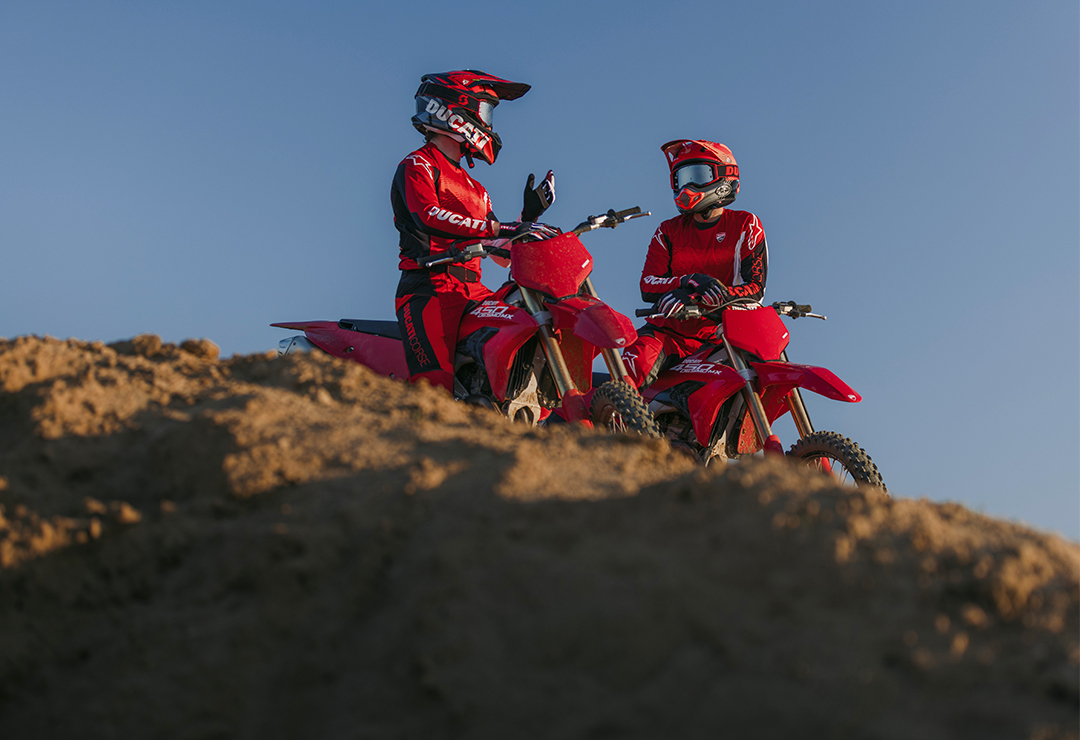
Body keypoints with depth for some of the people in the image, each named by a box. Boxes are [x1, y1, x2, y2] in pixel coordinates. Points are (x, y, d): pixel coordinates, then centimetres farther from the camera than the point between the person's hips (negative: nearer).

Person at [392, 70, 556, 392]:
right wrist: (503, 229, -27)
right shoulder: (416, 166, 2)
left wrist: (529, 215, 12)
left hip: (473, 293, 8)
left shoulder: (474, 189, 28)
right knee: (437, 390, -27)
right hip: (429, 290, -8)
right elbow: (428, 216, -20)